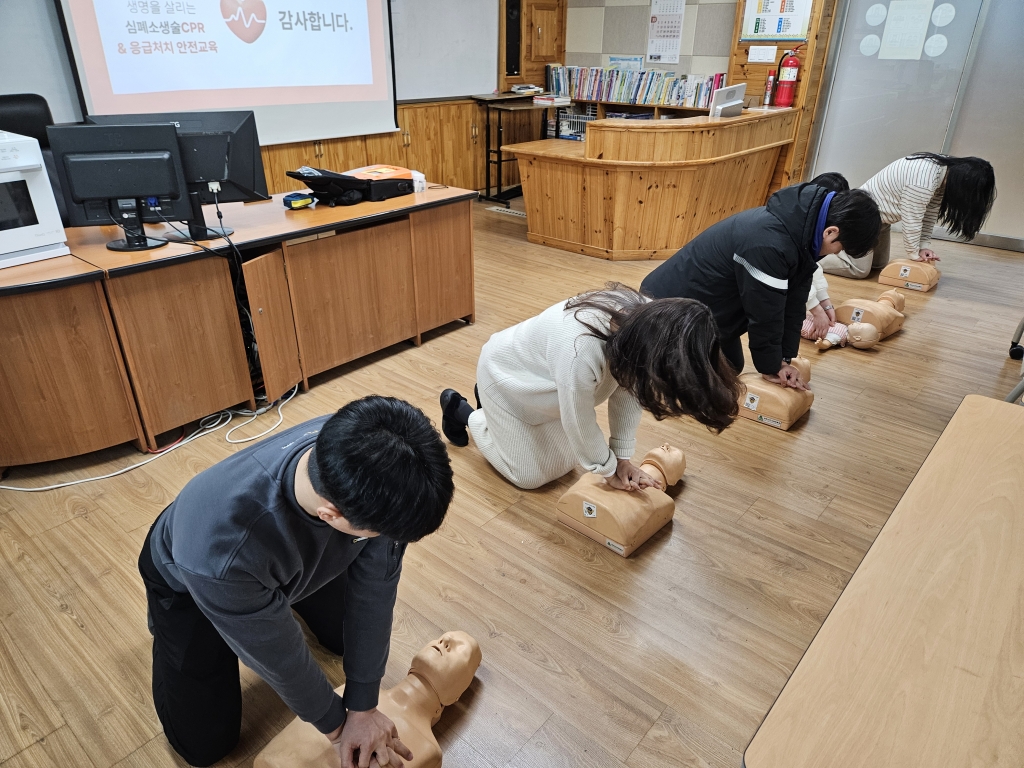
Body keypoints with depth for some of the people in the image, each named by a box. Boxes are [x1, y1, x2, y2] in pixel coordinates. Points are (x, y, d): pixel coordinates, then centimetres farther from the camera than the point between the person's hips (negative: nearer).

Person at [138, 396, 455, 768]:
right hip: (189, 581, -3)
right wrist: (335, 724, -9)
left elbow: (375, 584, -23)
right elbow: (278, 656, -28)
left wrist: (362, 706, -14)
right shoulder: (217, 548, -47)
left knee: (348, 638, 17)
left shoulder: (371, 471, -38)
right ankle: (163, 620, 27)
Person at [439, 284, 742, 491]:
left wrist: (623, 457, -9)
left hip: (538, 378, 7)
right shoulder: (581, 353, -47)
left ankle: (489, 406, 35)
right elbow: (579, 425, -29)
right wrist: (610, 471, -12)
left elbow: (627, 388, -11)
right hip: (507, 377, -7)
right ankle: (462, 412, 25)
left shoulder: (643, 320, -26)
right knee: (529, 476, 7)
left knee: (563, 463, 18)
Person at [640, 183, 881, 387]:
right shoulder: (769, 244, -36)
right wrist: (771, 367, -8)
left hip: (708, 304, 10)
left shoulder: (803, 227, -5)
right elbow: (764, 311, -24)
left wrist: (784, 358, 0)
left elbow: (794, 299, 1)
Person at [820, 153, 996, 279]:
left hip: (880, 216, 10)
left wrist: (924, 245, 0)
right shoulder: (923, 179, -33)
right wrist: (914, 253, -12)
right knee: (859, 269, -14)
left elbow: (930, 212, 3)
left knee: (879, 264, 17)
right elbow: (912, 219, -24)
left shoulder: (946, 167, -3)